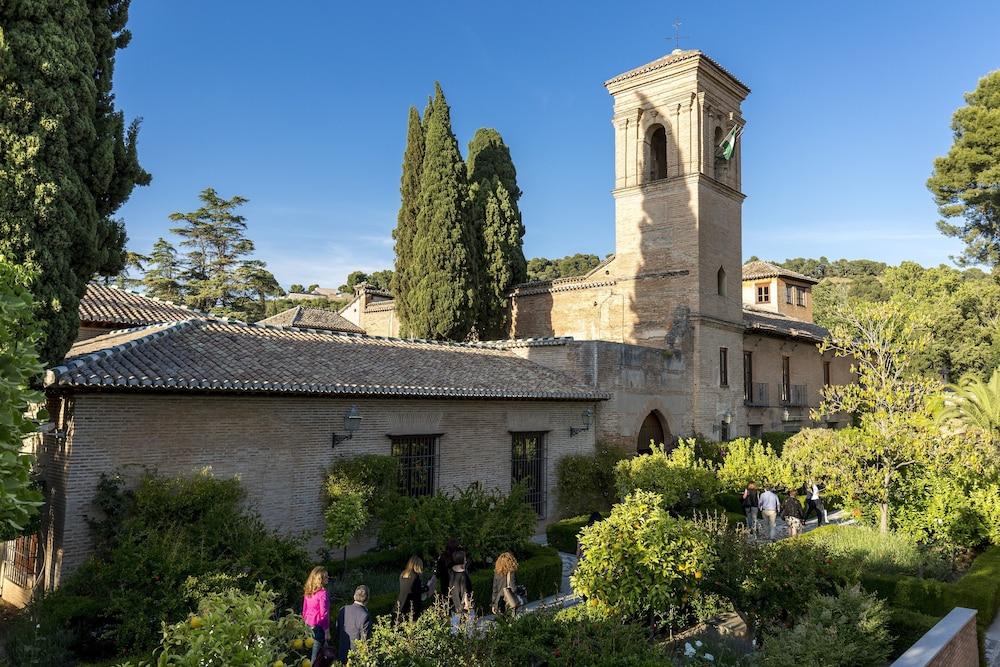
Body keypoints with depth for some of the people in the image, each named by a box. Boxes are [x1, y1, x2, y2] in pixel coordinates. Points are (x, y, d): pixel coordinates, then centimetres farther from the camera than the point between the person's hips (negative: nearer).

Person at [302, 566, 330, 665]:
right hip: (318, 626, -7)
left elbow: (304, 609, 9)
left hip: (309, 625, 7)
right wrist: (327, 630, -10)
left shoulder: (308, 591, 0)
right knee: (316, 653, 9)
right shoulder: (322, 593, -22)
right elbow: (324, 613, -18)